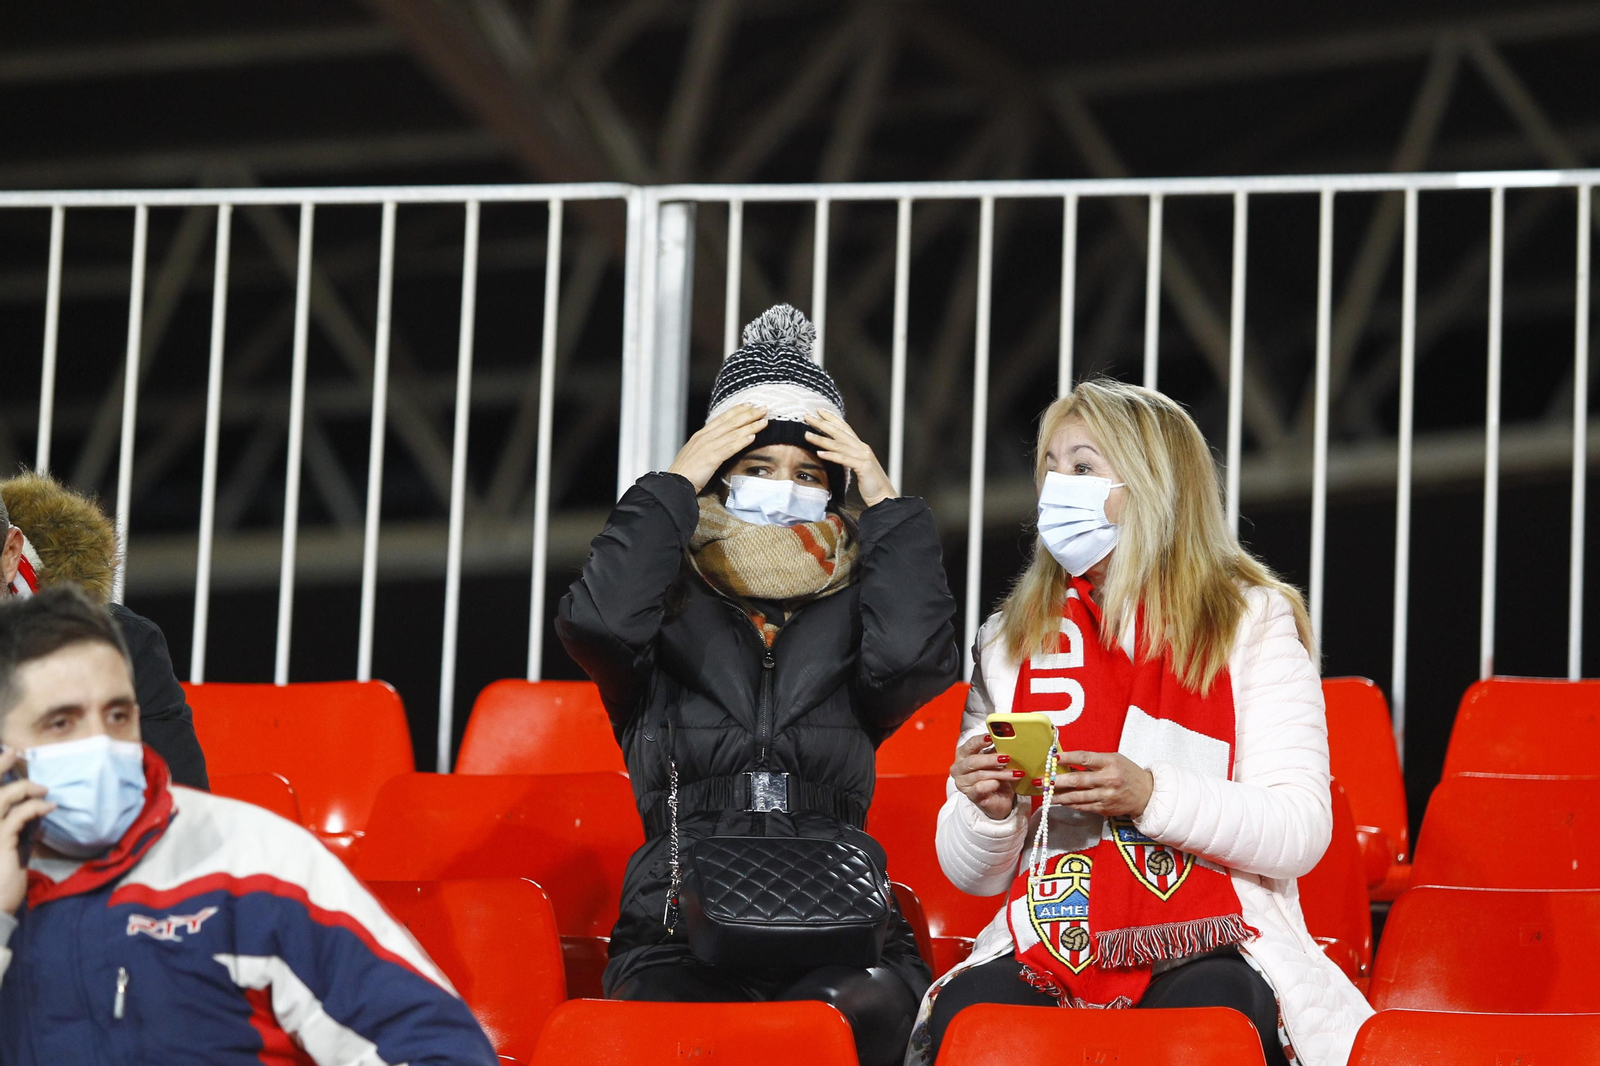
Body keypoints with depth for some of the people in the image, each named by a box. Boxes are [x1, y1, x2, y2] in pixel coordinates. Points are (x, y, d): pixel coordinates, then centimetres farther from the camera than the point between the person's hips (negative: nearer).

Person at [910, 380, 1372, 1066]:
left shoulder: (1252, 619, 6)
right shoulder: (1013, 641, 15)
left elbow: (1301, 831, -6)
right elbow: (975, 875, 15)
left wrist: (1150, 794, -20)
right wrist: (989, 809, -9)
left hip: (1209, 945, -2)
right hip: (1048, 947, 2)